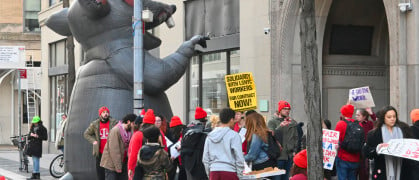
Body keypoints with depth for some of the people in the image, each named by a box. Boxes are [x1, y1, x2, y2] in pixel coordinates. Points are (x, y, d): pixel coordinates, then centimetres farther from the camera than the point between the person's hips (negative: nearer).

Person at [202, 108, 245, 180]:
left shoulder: (210, 136, 10)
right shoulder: (234, 135, -6)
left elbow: (205, 159, 12)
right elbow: (239, 158, -8)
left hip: (214, 172, 5)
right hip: (229, 172, -5)